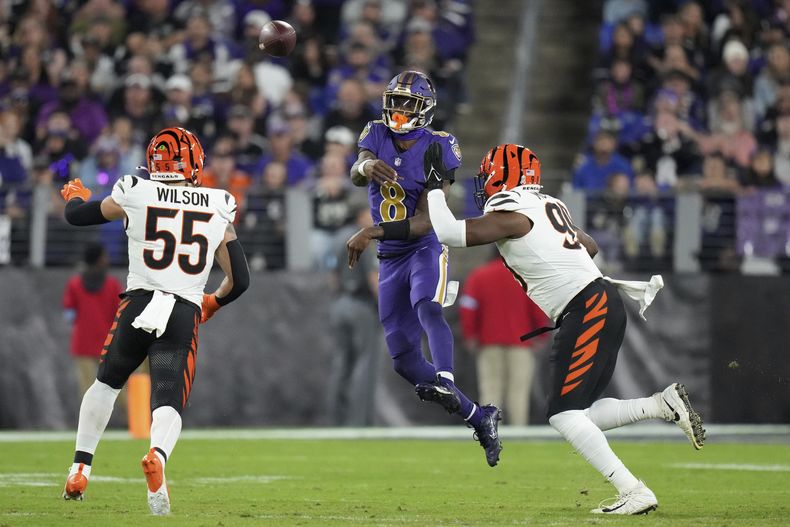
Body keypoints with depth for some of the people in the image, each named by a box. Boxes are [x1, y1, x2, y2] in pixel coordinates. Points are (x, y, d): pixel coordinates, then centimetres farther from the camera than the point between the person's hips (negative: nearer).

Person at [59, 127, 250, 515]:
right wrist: (213, 303, 34)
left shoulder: (135, 194, 4)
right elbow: (240, 280, 13)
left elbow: (77, 216, 19)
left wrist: (75, 194, 42)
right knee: (168, 403, -2)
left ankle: (80, 469, 23)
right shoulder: (218, 210, 10)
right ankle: (158, 454, -36)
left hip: (138, 306, 0)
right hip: (184, 315, 0)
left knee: (107, 383, 25)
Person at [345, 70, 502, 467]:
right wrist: (367, 167, -45)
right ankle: (479, 418, 15)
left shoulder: (437, 149, -12)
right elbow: (355, 176, -21)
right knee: (405, 360, 4)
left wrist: (372, 232, -31)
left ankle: (445, 382, -59)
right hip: (391, 258, 5)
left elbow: (423, 223, -19)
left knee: (425, 306, -38)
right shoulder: (376, 136, 1)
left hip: (426, 248, -5)